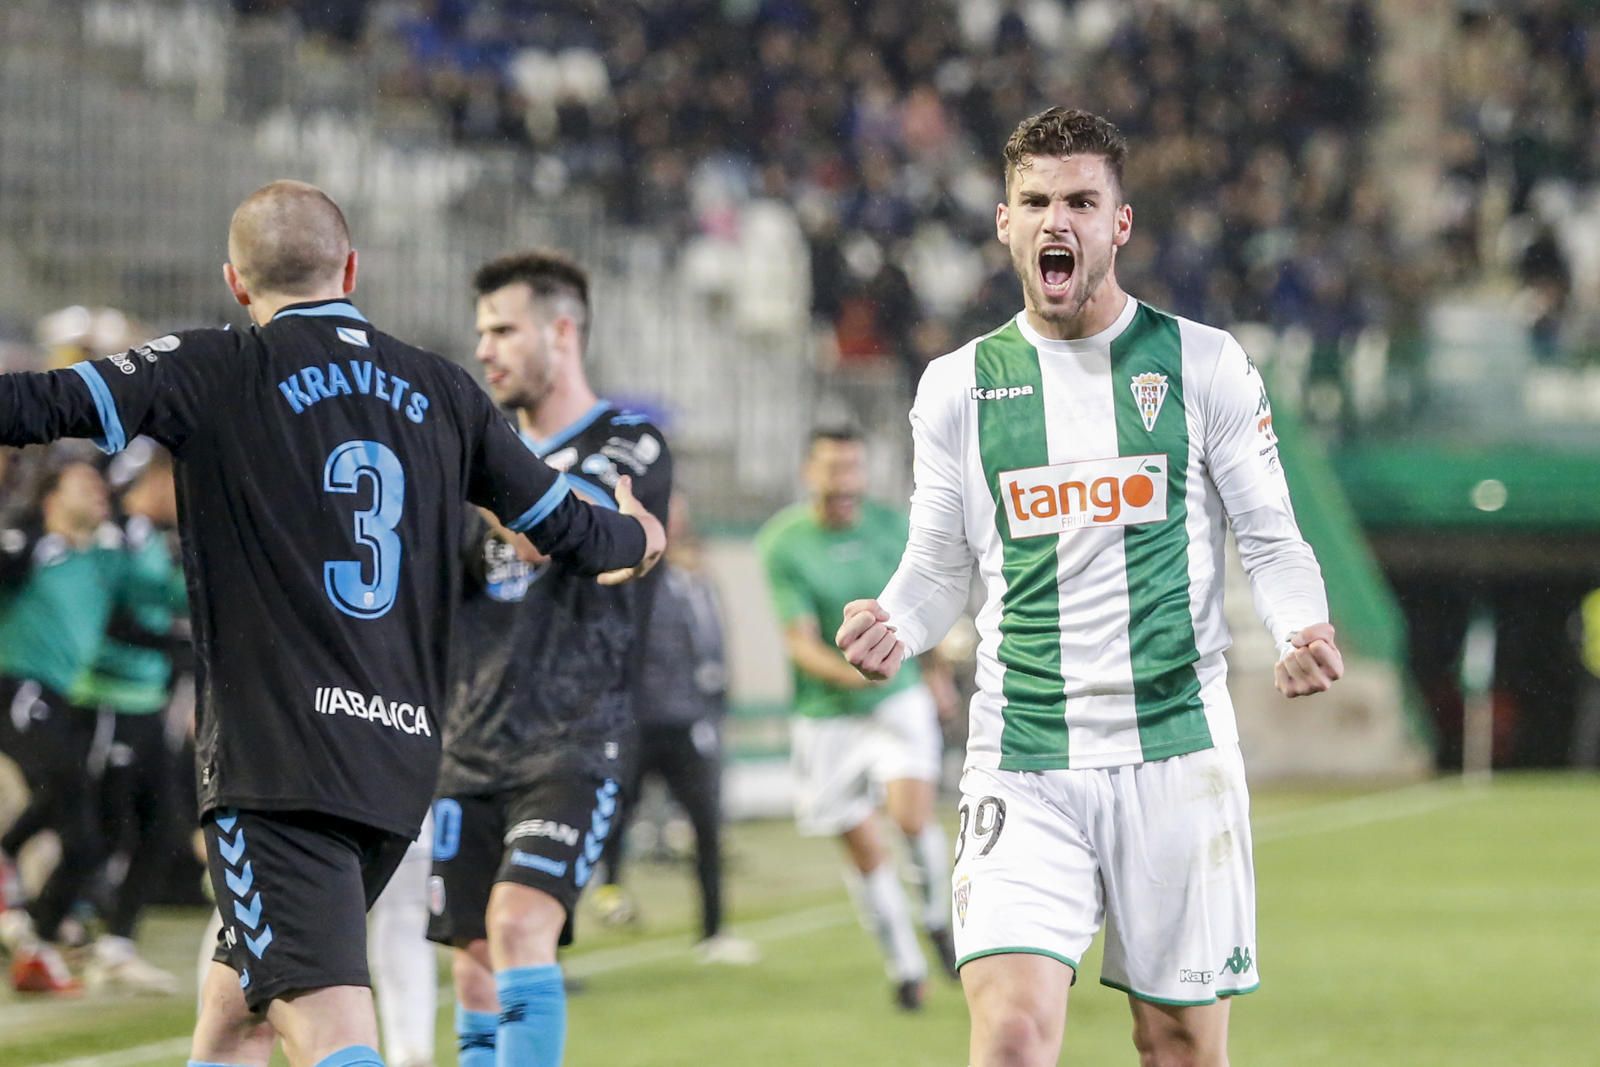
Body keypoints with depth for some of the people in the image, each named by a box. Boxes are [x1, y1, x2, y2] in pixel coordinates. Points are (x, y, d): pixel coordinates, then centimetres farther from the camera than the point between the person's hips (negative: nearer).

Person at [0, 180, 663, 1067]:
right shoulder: (443, 392, 12)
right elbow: (566, 528, 20)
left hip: (276, 762, -6)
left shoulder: (217, 372, -2)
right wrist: (635, 539, 42)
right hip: (403, 765, 6)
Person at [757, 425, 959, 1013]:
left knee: (911, 814, -20)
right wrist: (844, 671, -34)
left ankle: (936, 915, 9)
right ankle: (906, 968, 20)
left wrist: (937, 673, 23)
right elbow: (799, 640, -17)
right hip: (827, 716, -1)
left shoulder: (892, 526, -2)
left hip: (900, 697, 1)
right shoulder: (783, 545, -12)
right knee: (864, 848, 3)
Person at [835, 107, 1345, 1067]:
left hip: (1176, 748, 0)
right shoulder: (959, 386, 7)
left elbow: (1272, 542, 5)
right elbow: (940, 568, 13)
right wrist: (895, 626, -9)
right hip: (1021, 764, 0)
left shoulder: (1204, 365, 3)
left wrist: (1303, 630, -16)